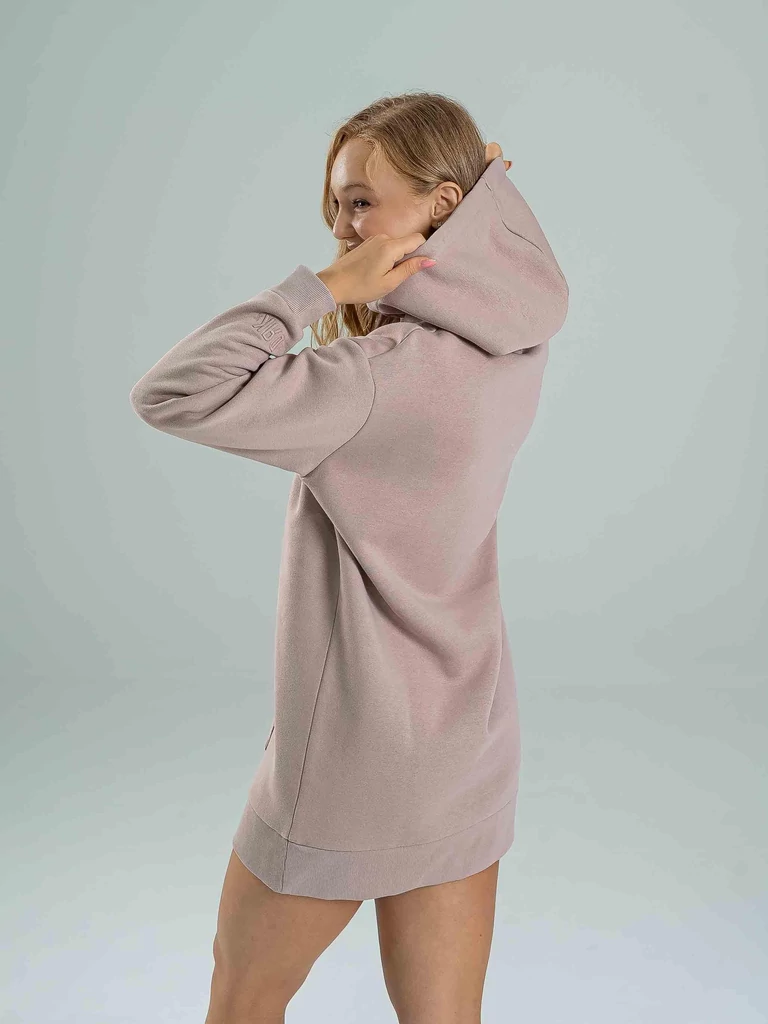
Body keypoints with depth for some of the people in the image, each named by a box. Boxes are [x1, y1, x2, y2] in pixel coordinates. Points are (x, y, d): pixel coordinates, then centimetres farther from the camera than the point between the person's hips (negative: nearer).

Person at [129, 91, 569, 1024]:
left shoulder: (383, 374, -25)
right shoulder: (517, 349, -2)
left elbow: (168, 394, -26)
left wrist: (325, 287, -23)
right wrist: (481, 172, 6)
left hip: (351, 765, -7)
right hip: (471, 755, 7)